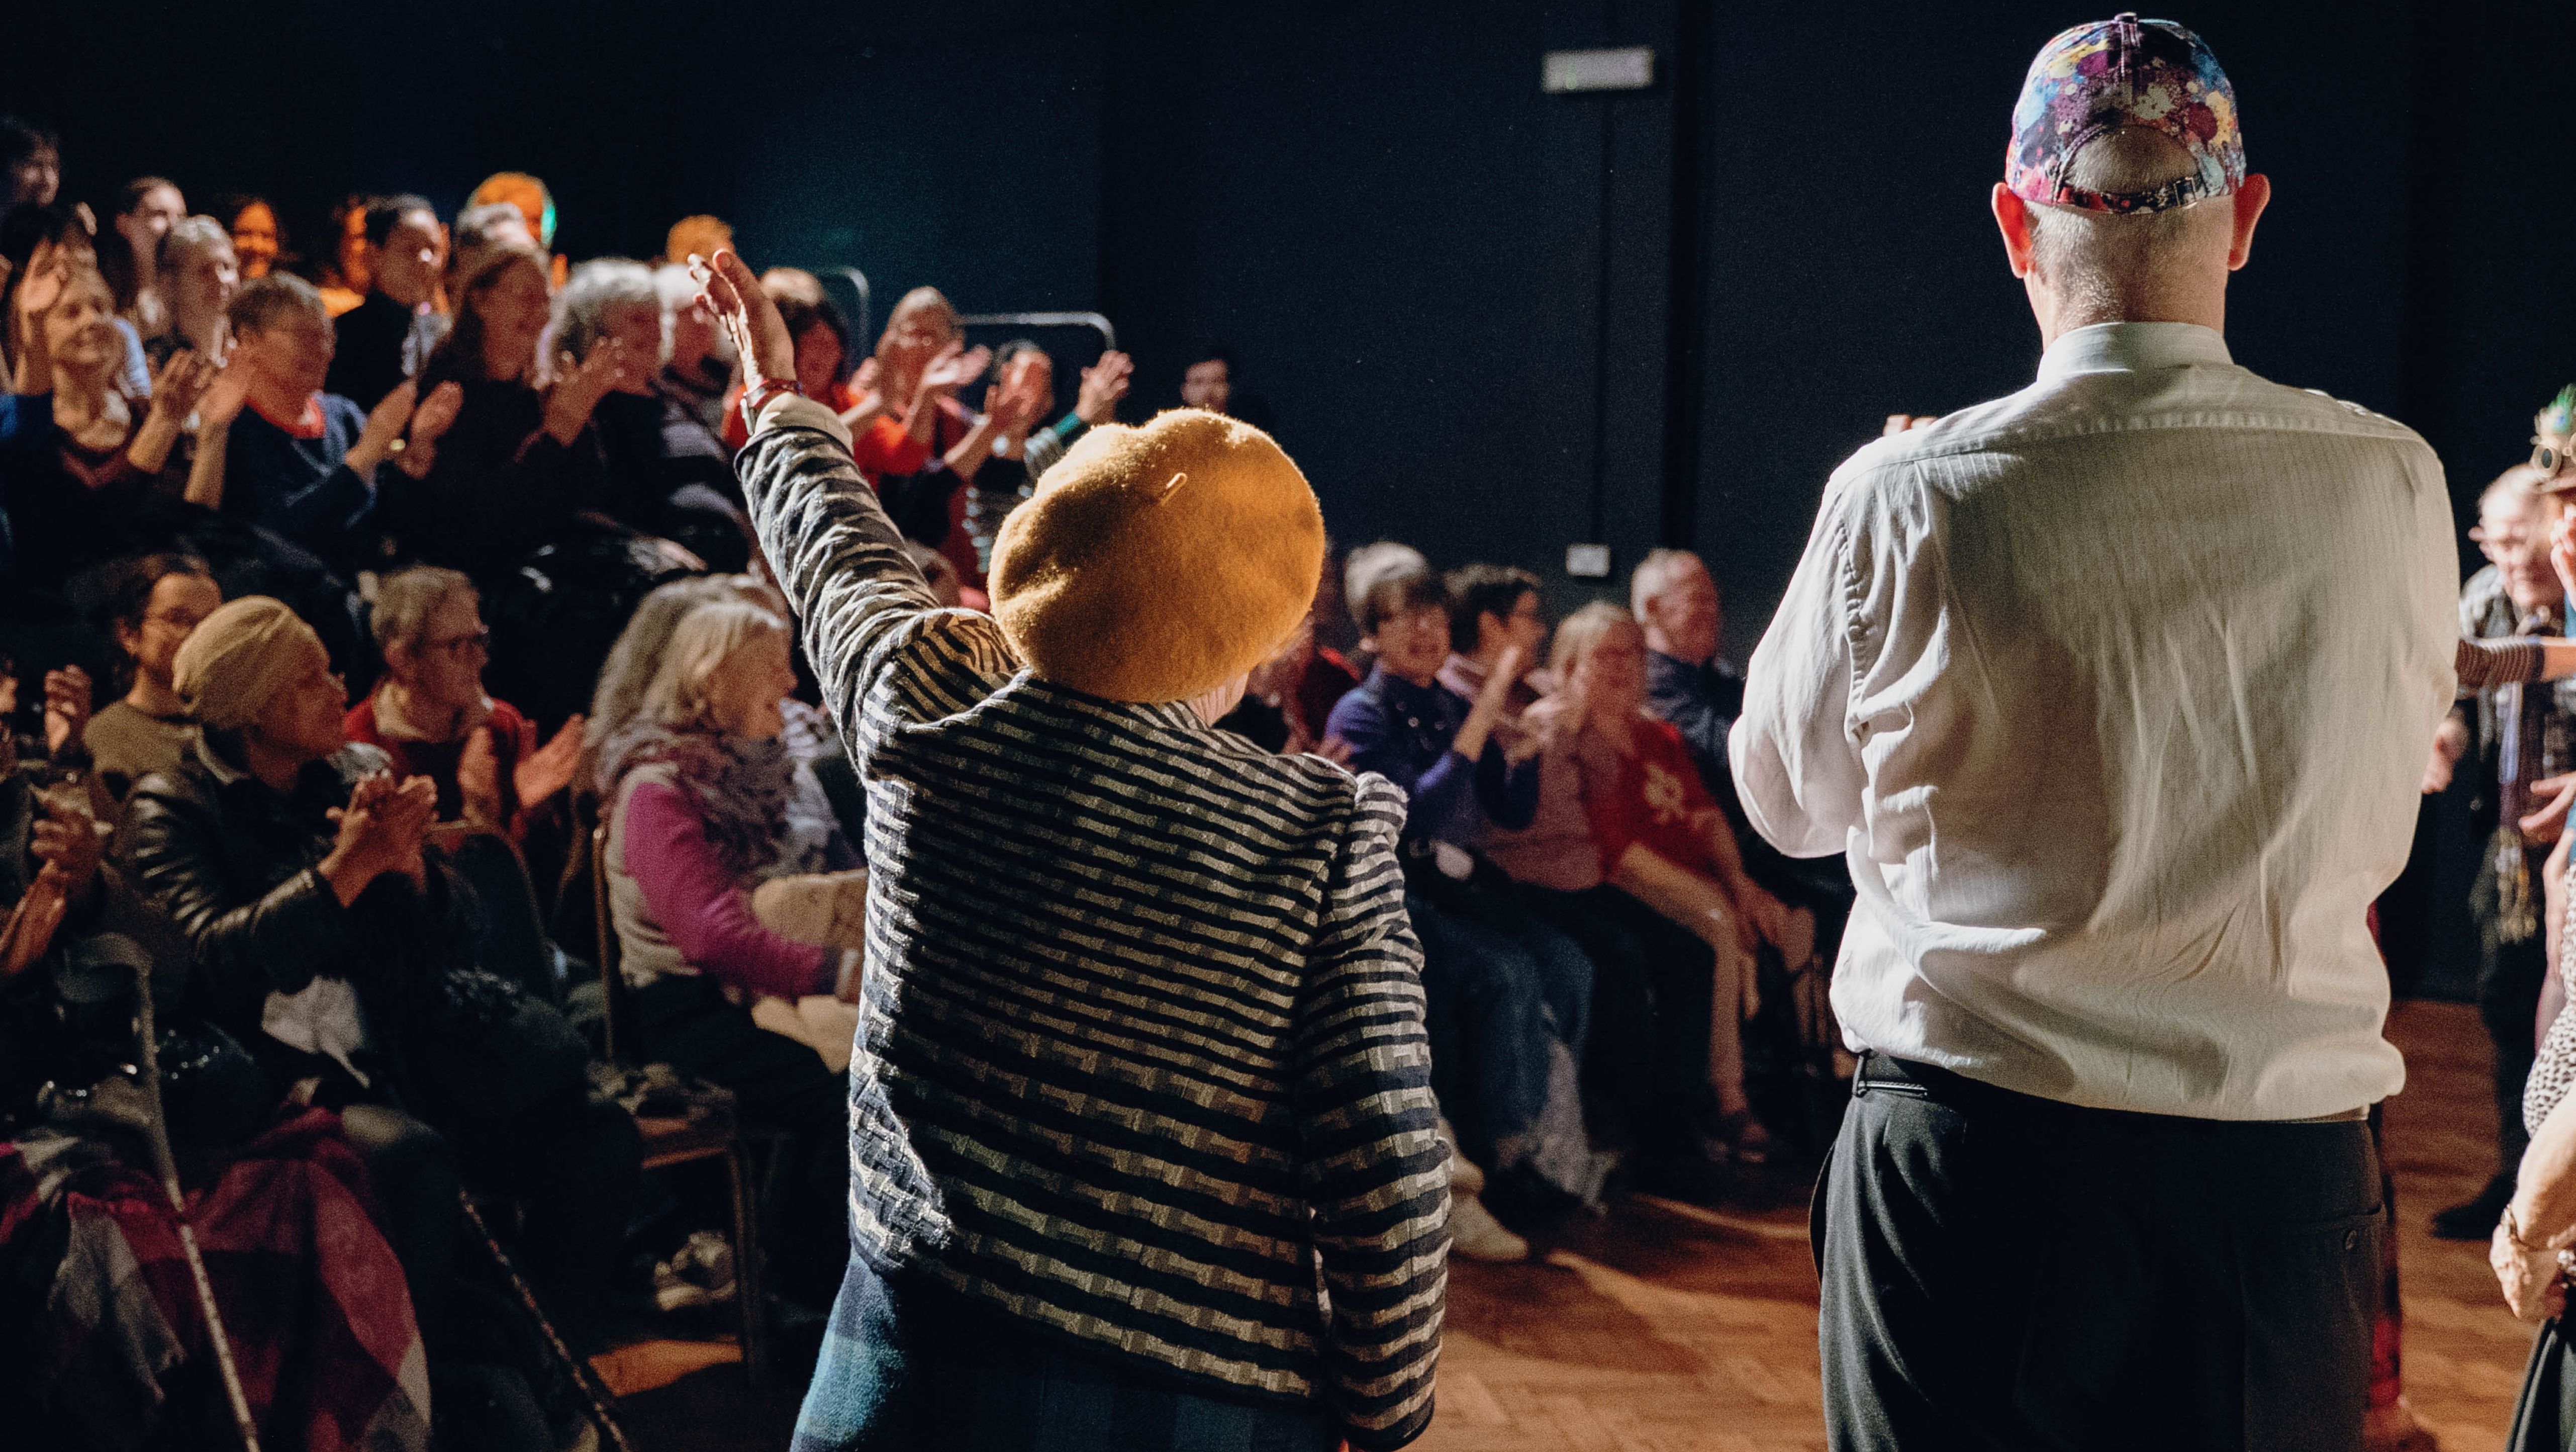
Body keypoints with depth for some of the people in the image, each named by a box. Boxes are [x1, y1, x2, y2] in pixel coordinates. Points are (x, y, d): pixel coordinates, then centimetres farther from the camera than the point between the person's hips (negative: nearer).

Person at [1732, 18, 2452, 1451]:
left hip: (1965, 1163, -1)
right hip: (2284, 1166, 2)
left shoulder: (1909, 501, -12)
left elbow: (1787, 801, 6)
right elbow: (2381, 823, 11)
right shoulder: (2395, 486, -5)